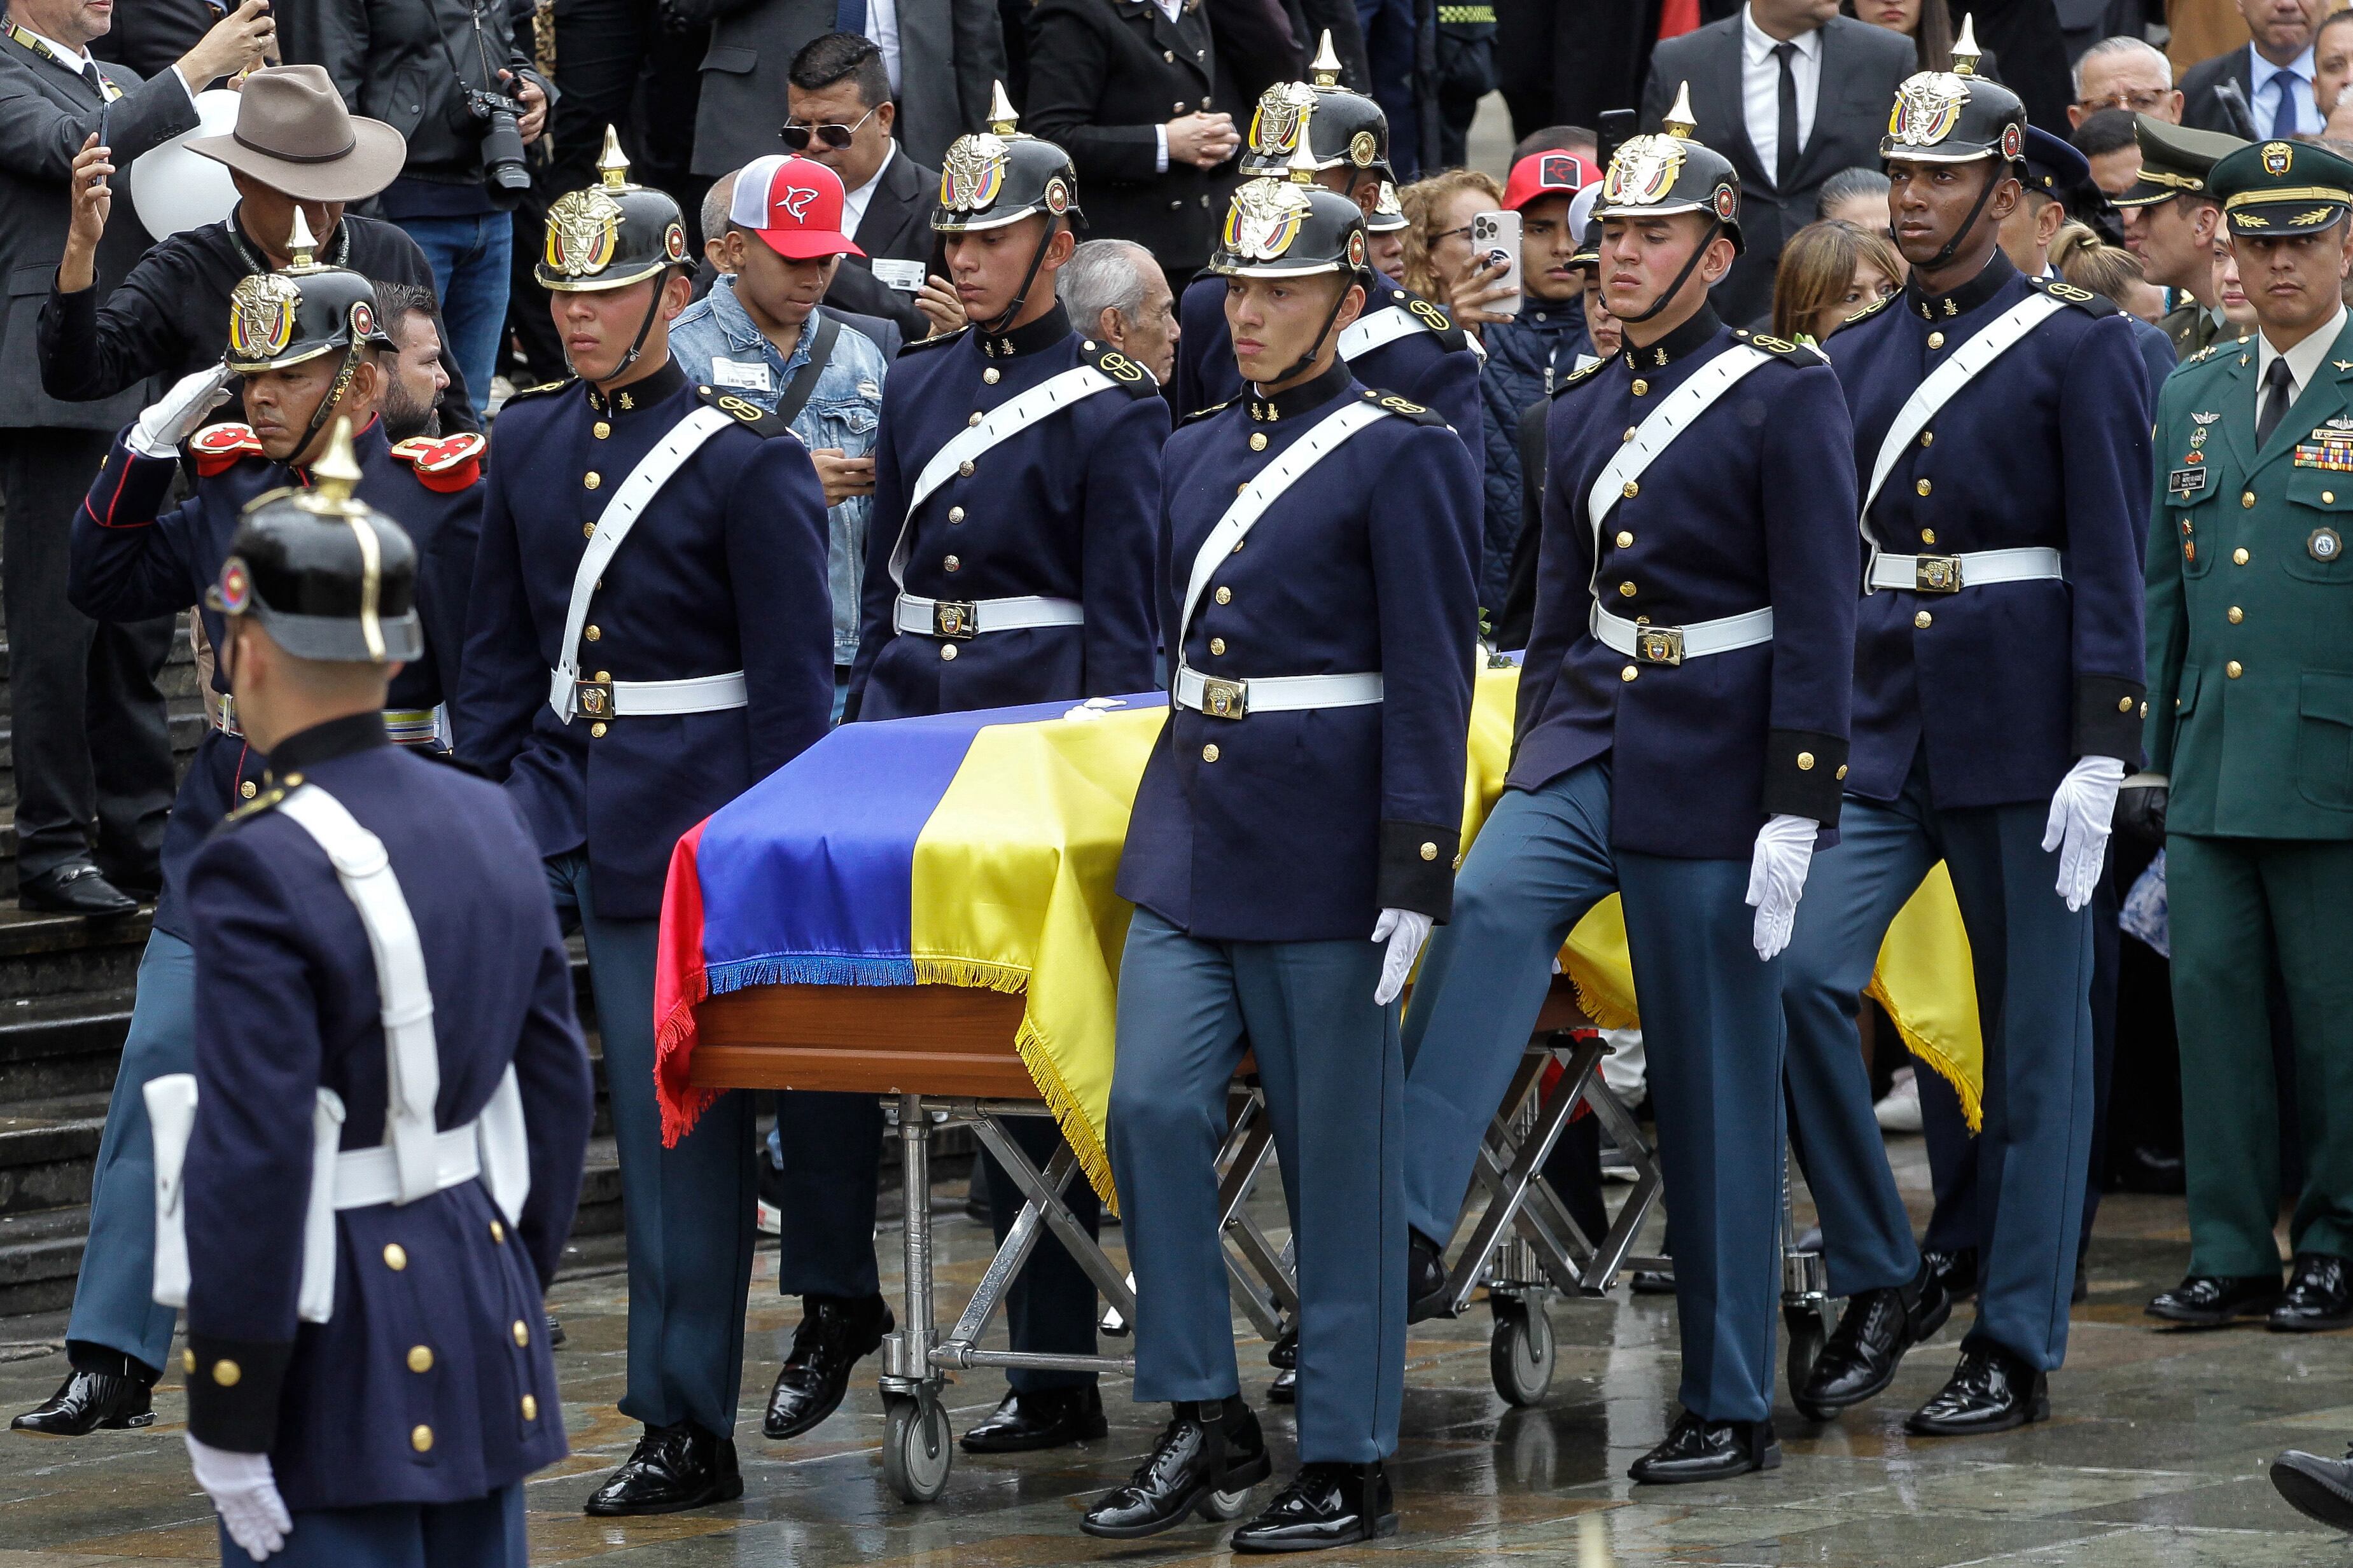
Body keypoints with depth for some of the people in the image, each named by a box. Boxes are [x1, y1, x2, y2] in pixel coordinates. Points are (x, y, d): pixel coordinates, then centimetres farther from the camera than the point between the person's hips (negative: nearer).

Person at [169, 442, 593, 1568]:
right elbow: (559, 1087, 11)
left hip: (338, 1348, -7)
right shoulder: (487, 822, 5)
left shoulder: (261, 871, -18)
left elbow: (252, 1160, -20)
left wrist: (228, 1424, -15)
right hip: (486, 1333, 7)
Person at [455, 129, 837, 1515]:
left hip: (686, 811, -6)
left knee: (681, 1119, 0)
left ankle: (691, 1434, 8)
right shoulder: (530, 439, 9)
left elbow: (794, 682, -8)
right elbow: (499, 647, 15)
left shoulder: (748, 460, -9)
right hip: (557, 786, 6)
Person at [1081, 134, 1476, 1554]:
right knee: (1153, 1107, -5)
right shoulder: (1196, 455, 12)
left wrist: (1415, 874, -16)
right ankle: (1207, 1424, 5)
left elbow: (1431, 684, -11)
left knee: (1341, 1157, 1)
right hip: (1193, 836, 6)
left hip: (1326, 850, -6)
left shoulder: (1401, 457, -8)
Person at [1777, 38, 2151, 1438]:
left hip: (2022, 731, -4)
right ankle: (1883, 1280, 3)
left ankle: (2020, 1346, 8)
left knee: (2036, 1039, 2)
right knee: (1801, 976, -12)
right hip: (1880, 730, 5)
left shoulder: (2079, 347, -4)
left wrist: (2099, 756, -14)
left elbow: (2109, 565, -8)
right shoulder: (1858, 358, 11)